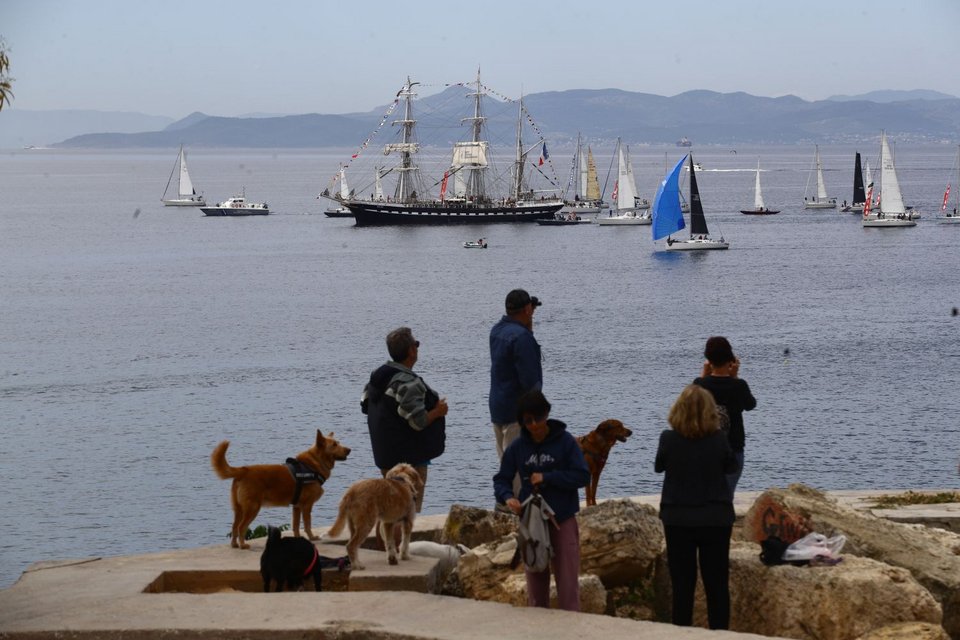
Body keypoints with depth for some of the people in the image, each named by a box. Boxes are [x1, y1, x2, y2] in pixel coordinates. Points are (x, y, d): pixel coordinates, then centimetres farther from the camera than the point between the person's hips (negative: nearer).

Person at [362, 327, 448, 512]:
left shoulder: (378, 376, 5)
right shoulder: (409, 384, -23)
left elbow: (365, 405, 16)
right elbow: (418, 421, -26)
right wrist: (438, 411, -10)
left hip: (384, 454, 9)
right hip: (409, 456, -9)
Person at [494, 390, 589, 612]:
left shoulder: (565, 441, -7)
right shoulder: (517, 447, 1)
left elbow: (583, 476, -10)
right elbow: (501, 479, 6)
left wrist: (547, 477, -17)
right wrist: (507, 497, -16)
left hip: (563, 521, -3)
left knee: (568, 583, -4)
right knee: (535, 582, 10)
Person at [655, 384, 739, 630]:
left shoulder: (668, 439, -11)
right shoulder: (719, 439, -10)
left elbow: (658, 466, 8)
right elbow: (731, 467, 8)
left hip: (678, 519, 0)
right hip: (716, 518, 0)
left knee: (682, 583, 7)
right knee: (717, 583, 8)